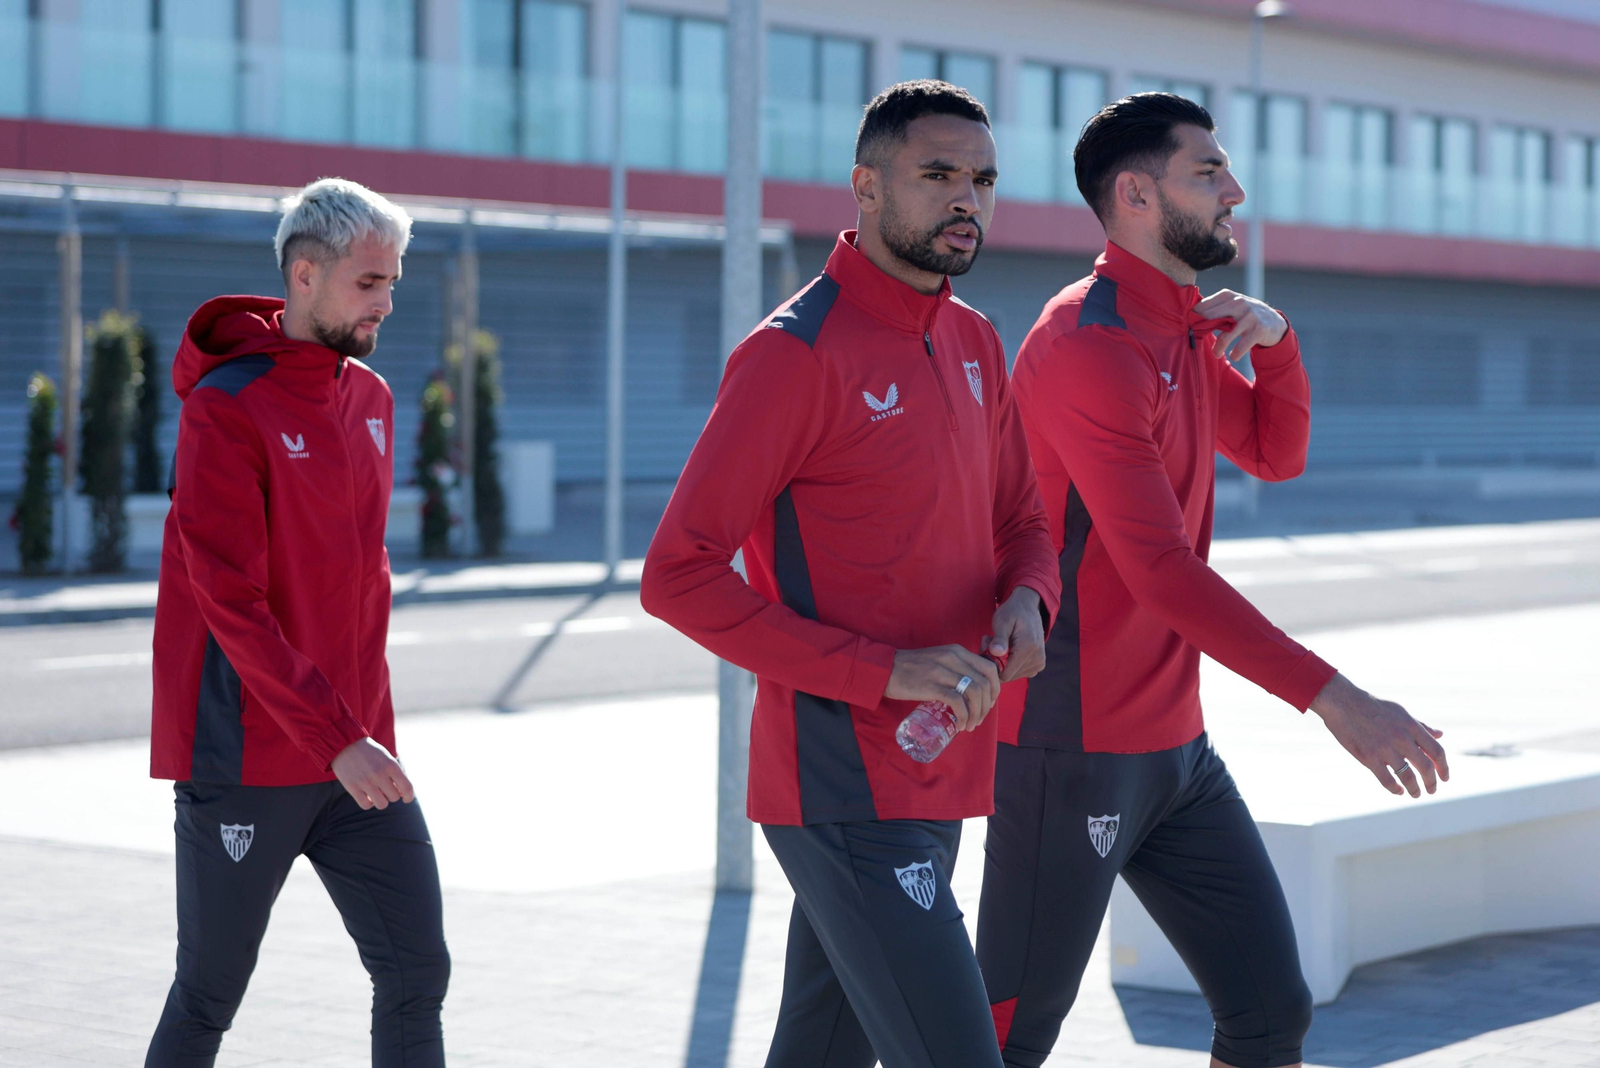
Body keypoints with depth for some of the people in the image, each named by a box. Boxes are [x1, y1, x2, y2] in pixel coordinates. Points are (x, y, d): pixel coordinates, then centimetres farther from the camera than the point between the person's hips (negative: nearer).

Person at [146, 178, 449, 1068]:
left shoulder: (373, 400, 10)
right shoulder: (228, 410, -13)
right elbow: (230, 601, -19)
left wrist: (365, 718, 14)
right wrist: (334, 738, -23)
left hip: (357, 753, 7)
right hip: (249, 761, -7)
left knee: (418, 974, 1)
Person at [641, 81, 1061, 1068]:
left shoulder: (975, 345, 13)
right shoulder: (798, 350, -13)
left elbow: (1024, 522, 23)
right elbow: (678, 575, -15)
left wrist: (1027, 599, -3)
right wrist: (884, 670, -22)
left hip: (937, 785, 8)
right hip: (848, 795, -8)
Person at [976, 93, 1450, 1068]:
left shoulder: (1186, 330, 11)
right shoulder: (1090, 347, -20)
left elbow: (1275, 454, 23)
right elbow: (1159, 568, -27)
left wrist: (1275, 337, 2)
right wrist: (1331, 695, -30)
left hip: (1174, 745, 9)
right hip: (1074, 753, -9)